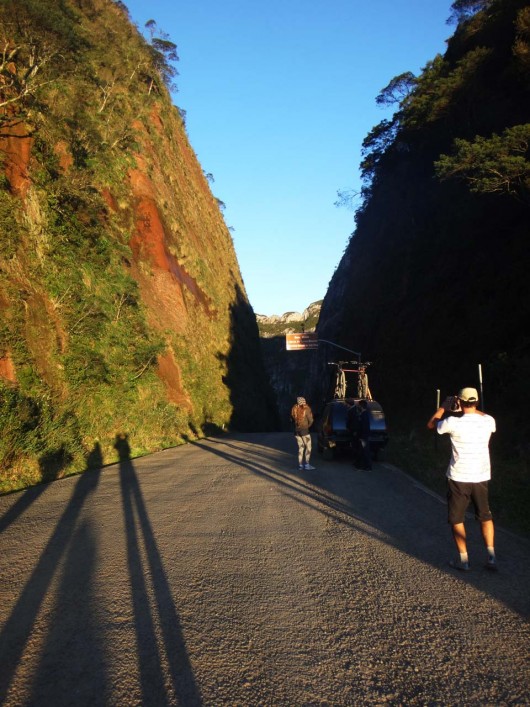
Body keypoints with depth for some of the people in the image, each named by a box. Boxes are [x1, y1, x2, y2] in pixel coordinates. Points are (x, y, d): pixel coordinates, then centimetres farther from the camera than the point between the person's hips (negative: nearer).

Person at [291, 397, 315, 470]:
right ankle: (306, 464, -5)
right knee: (308, 447, 1)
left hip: (296, 430, 5)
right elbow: (310, 420, -8)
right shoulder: (306, 409, -9)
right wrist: (308, 426, 9)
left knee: (300, 447, 12)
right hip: (304, 430, -5)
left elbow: (292, 419, 12)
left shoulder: (294, 409, 5)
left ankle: (300, 464, 10)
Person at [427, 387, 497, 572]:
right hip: (482, 476, 4)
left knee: (456, 519, 11)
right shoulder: (488, 421, -5)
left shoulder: (453, 422, -16)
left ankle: (463, 559, 13)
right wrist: (471, 409, 23)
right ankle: (491, 557, 16)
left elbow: (431, 425, 3)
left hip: (459, 478, -4)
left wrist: (444, 407, 11)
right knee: (485, 516, 20)